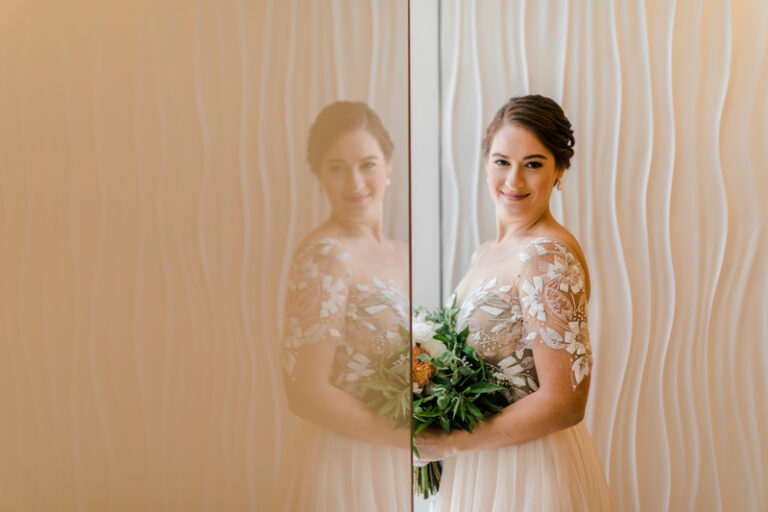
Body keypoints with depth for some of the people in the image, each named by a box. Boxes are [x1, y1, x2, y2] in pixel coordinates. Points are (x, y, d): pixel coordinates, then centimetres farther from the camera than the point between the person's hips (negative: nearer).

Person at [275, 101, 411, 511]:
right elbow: (306, 394, -20)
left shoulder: (399, 254, 7)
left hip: (397, 468, 7)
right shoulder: (324, 257, -17)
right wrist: (407, 437, -17)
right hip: (350, 466, -7)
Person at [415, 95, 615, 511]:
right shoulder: (488, 254, 7)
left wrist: (450, 443, -16)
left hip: (528, 470, -8)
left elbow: (564, 402, -23)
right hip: (484, 465, 8)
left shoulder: (548, 254, -20)